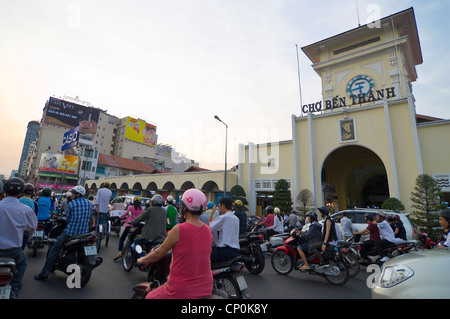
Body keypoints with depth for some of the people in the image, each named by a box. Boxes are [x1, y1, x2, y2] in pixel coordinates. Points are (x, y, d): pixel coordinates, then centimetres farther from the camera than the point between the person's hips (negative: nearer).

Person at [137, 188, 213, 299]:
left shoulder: (179, 229, -20)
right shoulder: (208, 231, -4)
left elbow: (159, 254, -7)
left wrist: (143, 260, 13)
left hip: (181, 291, -5)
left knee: (149, 297, 18)